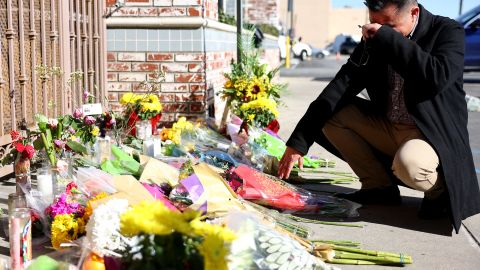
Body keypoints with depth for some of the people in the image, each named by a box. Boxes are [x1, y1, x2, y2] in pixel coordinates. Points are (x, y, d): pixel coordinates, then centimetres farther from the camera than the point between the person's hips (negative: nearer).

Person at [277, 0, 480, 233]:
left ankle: (440, 190, 0)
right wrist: (299, 142, -15)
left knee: (408, 164, -37)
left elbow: (437, 78, -31)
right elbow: (341, 86, -7)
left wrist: (388, 38, -30)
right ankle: (378, 186, 3)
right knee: (331, 114, -7)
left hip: (435, 133, -6)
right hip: (387, 127, 6)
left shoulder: (448, 31, -12)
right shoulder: (373, 39, 0)